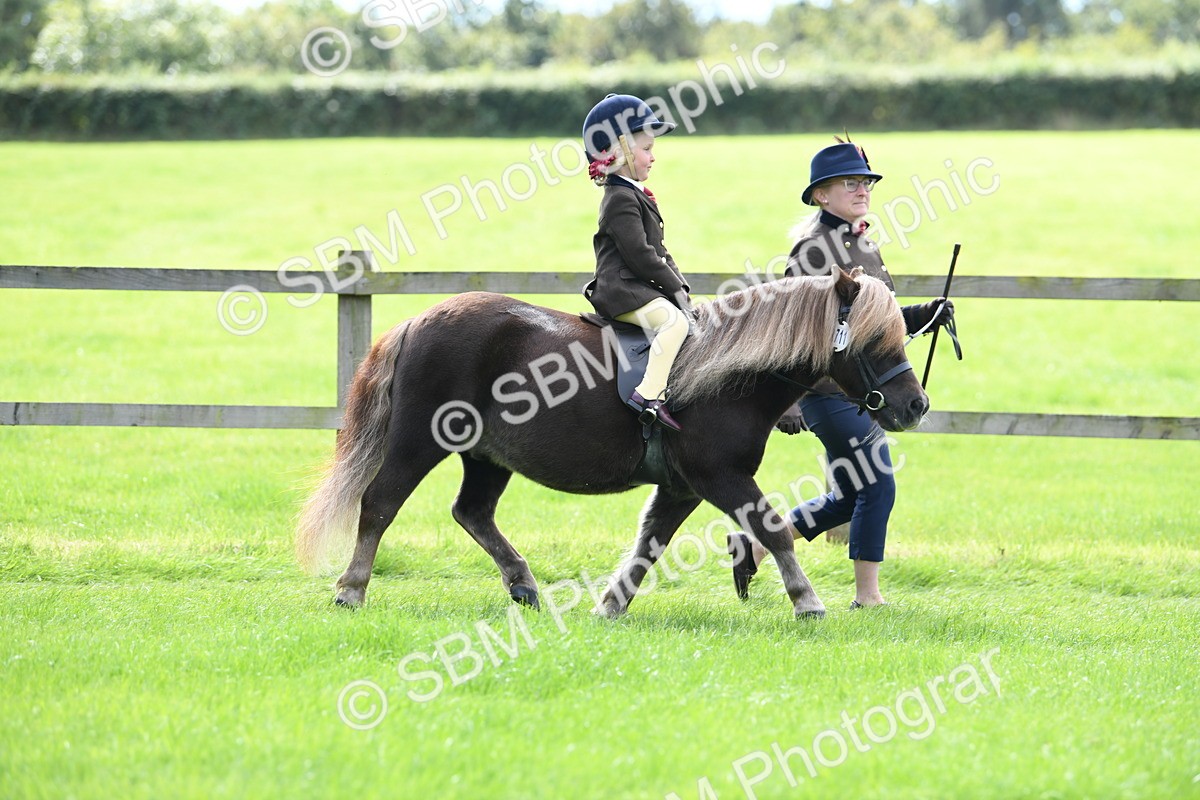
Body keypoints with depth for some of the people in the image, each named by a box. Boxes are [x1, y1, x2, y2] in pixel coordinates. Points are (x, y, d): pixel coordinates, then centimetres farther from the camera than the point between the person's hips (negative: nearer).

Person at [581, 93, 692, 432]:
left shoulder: (634, 196, 22)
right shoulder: (622, 200, -12)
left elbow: (658, 251, 23)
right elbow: (639, 255, -19)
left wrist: (679, 285, 10)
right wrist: (675, 289, -14)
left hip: (640, 288, 11)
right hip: (622, 292, -11)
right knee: (675, 320, -31)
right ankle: (649, 394, -42)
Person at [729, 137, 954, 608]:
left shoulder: (864, 245, 15)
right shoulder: (814, 249, -13)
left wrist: (925, 316, 6)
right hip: (830, 391, -10)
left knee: (849, 498, 14)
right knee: (877, 486, -8)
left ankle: (756, 542, 26)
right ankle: (867, 595, 2)